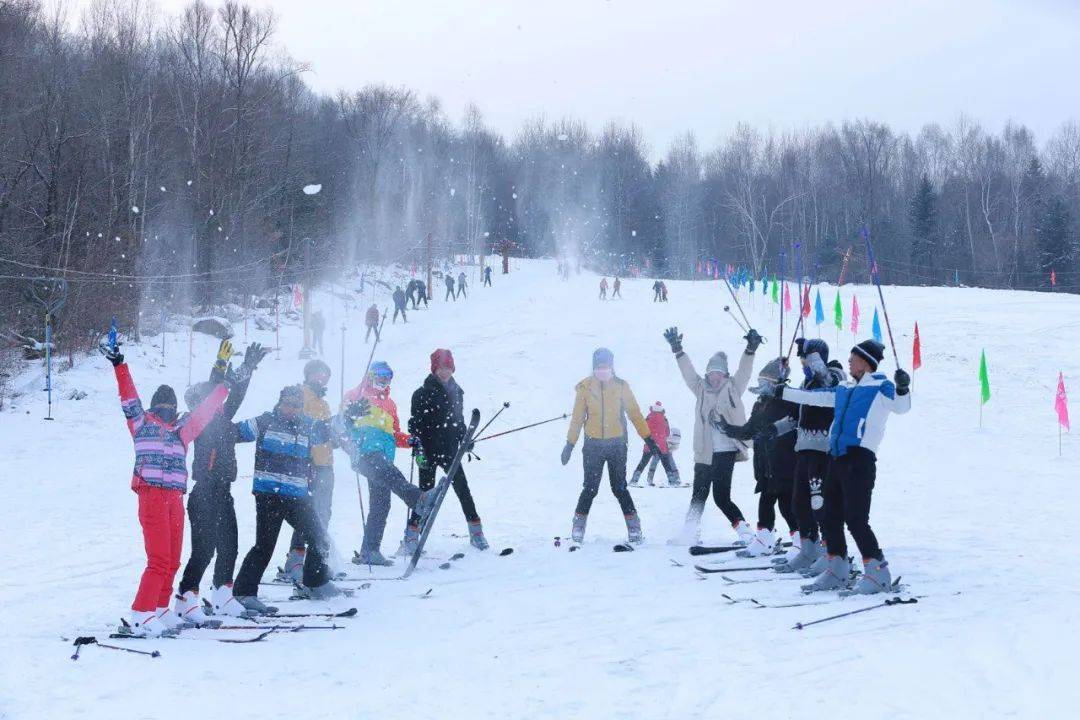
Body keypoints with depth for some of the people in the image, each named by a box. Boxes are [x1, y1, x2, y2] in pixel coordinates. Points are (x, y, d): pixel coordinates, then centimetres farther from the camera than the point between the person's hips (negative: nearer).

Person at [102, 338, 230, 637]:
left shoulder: (181, 429, 20)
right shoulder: (141, 423, 10)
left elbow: (207, 408, 25)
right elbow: (129, 398, 1)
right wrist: (119, 366, -8)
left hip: (175, 499, 6)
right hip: (152, 496, -6)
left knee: (172, 561, 9)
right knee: (159, 560, -13)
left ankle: (160, 612, 19)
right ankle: (140, 618, -10)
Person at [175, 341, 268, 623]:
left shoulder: (221, 419, 12)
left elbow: (236, 396, 23)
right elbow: (213, 389, -20)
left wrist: (248, 368, 25)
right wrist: (222, 362, -23)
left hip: (222, 493, 8)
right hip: (205, 494, -8)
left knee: (228, 547, 13)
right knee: (204, 549, -9)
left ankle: (222, 596, 26)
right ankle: (186, 598, -2)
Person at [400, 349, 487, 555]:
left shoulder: (456, 392, 11)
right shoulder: (422, 394, -6)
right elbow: (415, 424, -9)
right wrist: (418, 449, -17)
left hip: (450, 450, 4)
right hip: (429, 451, -4)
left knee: (462, 489, 0)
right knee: (426, 493, -3)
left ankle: (476, 533, 7)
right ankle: (411, 539, 3)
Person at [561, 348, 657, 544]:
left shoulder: (621, 386, 3)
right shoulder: (585, 387, 2)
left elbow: (634, 413, 6)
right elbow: (577, 418, 8)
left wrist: (648, 438, 3)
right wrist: (570, 444, 7)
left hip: (617, 444, 0)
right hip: (593, 445, 0)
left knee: (619, 488, -1)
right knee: (590, 488, -2)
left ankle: (634, 528, 6)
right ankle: (578, 529, 8)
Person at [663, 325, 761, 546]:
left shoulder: (732, 388, 4)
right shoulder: (702, 389, 12)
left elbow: (744, 371, -8)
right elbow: (688, 371, 6)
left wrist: (750, 349, -22)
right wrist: (677, 350, -4)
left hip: (726, 451, -5)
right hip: (704, 452, 5)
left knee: (721, 496, -10)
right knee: (698, 494, 11)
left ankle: (744, 529, -2)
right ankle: (690, 533, 18)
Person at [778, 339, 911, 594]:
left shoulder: (880, 386, -3)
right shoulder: (844, 389, 20)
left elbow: (900, 406, -20)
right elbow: (813, 396, 31)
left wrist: (902, 389, -40)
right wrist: (782, 392, 38)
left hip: (860, 458, -9)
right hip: (838, 457, 9)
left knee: (855, 518, -14)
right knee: (830, 516, 11)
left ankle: (878, 572, -7)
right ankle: (836, 572, 21)